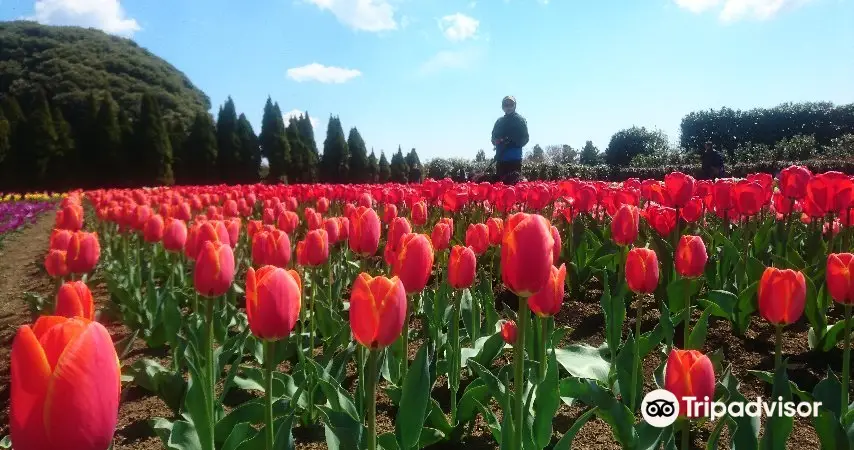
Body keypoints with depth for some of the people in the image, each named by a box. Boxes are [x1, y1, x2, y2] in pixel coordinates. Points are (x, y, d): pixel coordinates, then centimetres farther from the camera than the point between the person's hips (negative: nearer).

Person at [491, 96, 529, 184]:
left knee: (514, 182, -11)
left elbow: (525, 139, -4)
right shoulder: (499, 121, 17)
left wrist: (513, 142, -18)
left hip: (515, 158, -5)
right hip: (500, 158, 5)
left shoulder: (520, 120, 2)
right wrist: (496, 141, -2)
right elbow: (494, 137, 20)